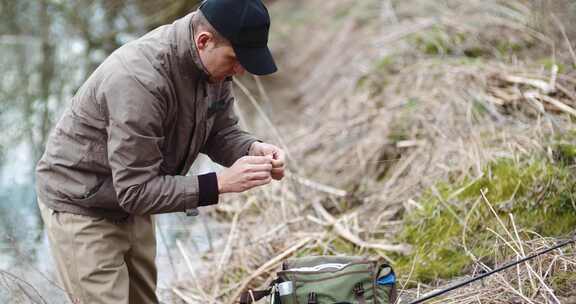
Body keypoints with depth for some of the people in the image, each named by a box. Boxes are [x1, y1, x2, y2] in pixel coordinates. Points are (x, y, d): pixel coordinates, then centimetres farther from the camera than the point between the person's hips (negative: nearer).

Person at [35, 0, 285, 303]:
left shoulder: (213, 63, -11)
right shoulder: (139, 78, -35)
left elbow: (221, 133, 4)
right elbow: (136, 190, -32)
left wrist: (255, 149, -18)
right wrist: (221, 182, -33)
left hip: (132, 200, 8)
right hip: (80, 207, -8)